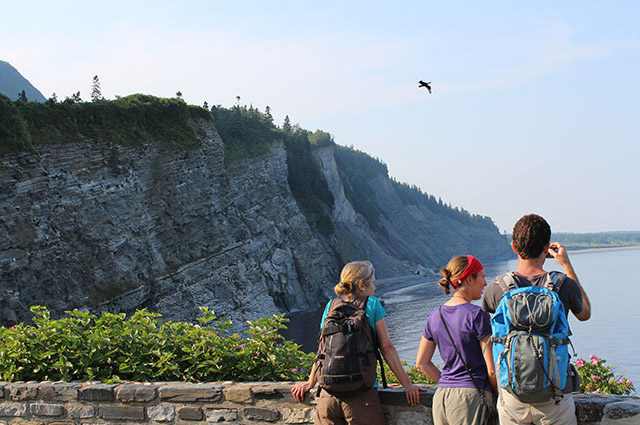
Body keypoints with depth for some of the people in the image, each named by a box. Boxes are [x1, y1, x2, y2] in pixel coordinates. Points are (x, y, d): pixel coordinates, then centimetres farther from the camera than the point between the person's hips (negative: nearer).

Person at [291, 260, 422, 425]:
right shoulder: (372, 304, 1)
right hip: (362, 396, -4)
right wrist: (407, 384, 4)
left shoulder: (331, 306, 10)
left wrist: (310, 384, 24)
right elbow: (387, 347, -1)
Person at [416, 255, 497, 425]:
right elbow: (492, 370, -10)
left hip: (441, 397, 6)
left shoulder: (435, 316, 9)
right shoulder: (477, 315, -10)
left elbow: (422, 363, 14)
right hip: (471, 397, -6)